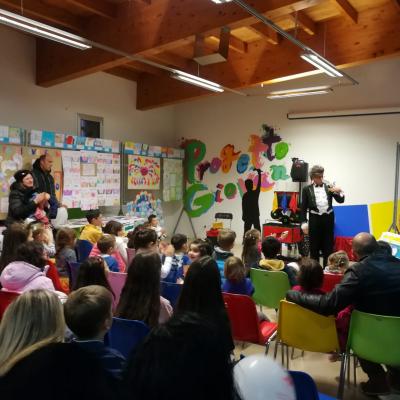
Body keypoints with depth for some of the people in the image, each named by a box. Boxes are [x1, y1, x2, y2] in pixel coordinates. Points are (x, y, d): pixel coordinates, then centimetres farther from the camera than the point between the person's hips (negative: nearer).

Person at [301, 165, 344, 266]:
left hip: (328, 218, 2)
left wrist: (339, 192, -17)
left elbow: (340, 200, 3)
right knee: (314, 245, 5)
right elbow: (303, 207, 3)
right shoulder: (307, 189, 3)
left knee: (328, 244, 7)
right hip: (315, 219, -2)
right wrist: (304, 222, -2)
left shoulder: (329, 187, 8)